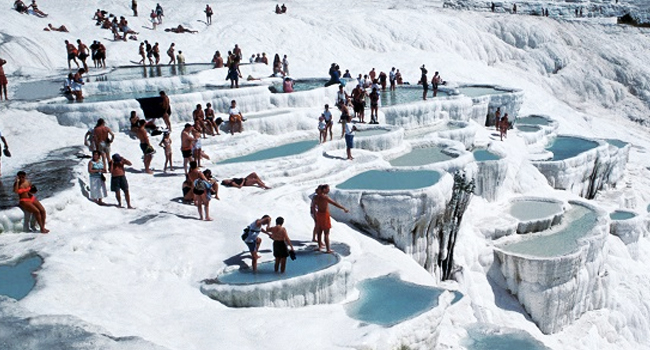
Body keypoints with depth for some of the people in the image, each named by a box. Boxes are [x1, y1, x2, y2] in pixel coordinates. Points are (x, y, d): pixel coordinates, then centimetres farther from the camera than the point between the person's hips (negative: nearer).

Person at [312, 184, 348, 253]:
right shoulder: (325, 197, -21)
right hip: (325, 215, -8)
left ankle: (319, 246, 28)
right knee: (326, 233, -3)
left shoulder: (316, 197, 4)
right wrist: (344, 208, -18)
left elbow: (313, 206, 14)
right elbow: (335, 203, -23)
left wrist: (316, 214, 25)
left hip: (319, 214, 8)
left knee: (320, 231, 18)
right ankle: (328, 249, 1)